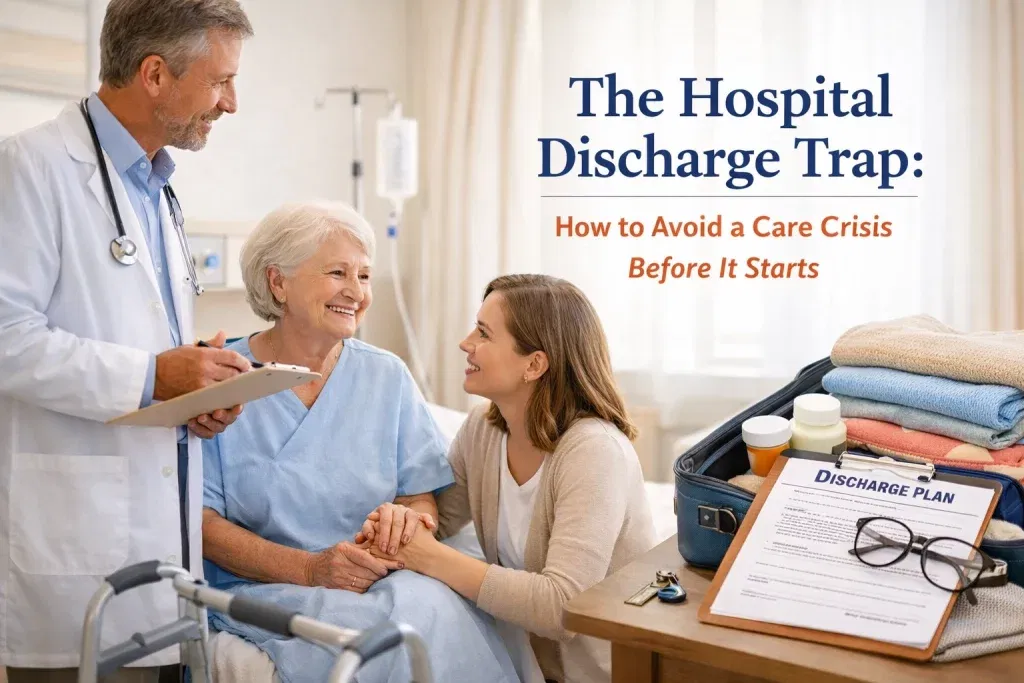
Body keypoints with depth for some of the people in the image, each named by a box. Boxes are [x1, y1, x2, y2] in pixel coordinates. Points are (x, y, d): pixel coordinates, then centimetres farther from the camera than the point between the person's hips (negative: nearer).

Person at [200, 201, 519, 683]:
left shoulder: (387, 376, 9)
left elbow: (422, 497, 7)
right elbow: (200, 518, -6)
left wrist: (405, 521, -19)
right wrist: (308, 568, -19)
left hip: (383, 580, 4)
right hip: (262, 589, -4)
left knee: (432, 607, -30)